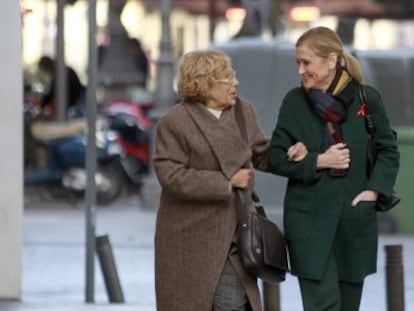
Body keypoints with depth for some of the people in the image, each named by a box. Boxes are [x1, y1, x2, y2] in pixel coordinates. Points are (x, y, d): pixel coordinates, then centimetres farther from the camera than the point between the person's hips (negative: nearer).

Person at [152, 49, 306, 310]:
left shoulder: (244, 111, 6)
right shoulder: (175, 122, -12)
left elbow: (261, 154, 16)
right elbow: (171, 175, -18)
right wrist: (226, 183, -19)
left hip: (232, 235, 4)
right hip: (191, 237, -4)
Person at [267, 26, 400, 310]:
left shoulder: (367, 98, -1)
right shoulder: (294, 102, 0)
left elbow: (389, 152, 7)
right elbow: (276, 158, 3)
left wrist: (373, 190, -7)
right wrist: (318, 162, -11)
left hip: (356, 221, 1)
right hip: (310, 221, -1)